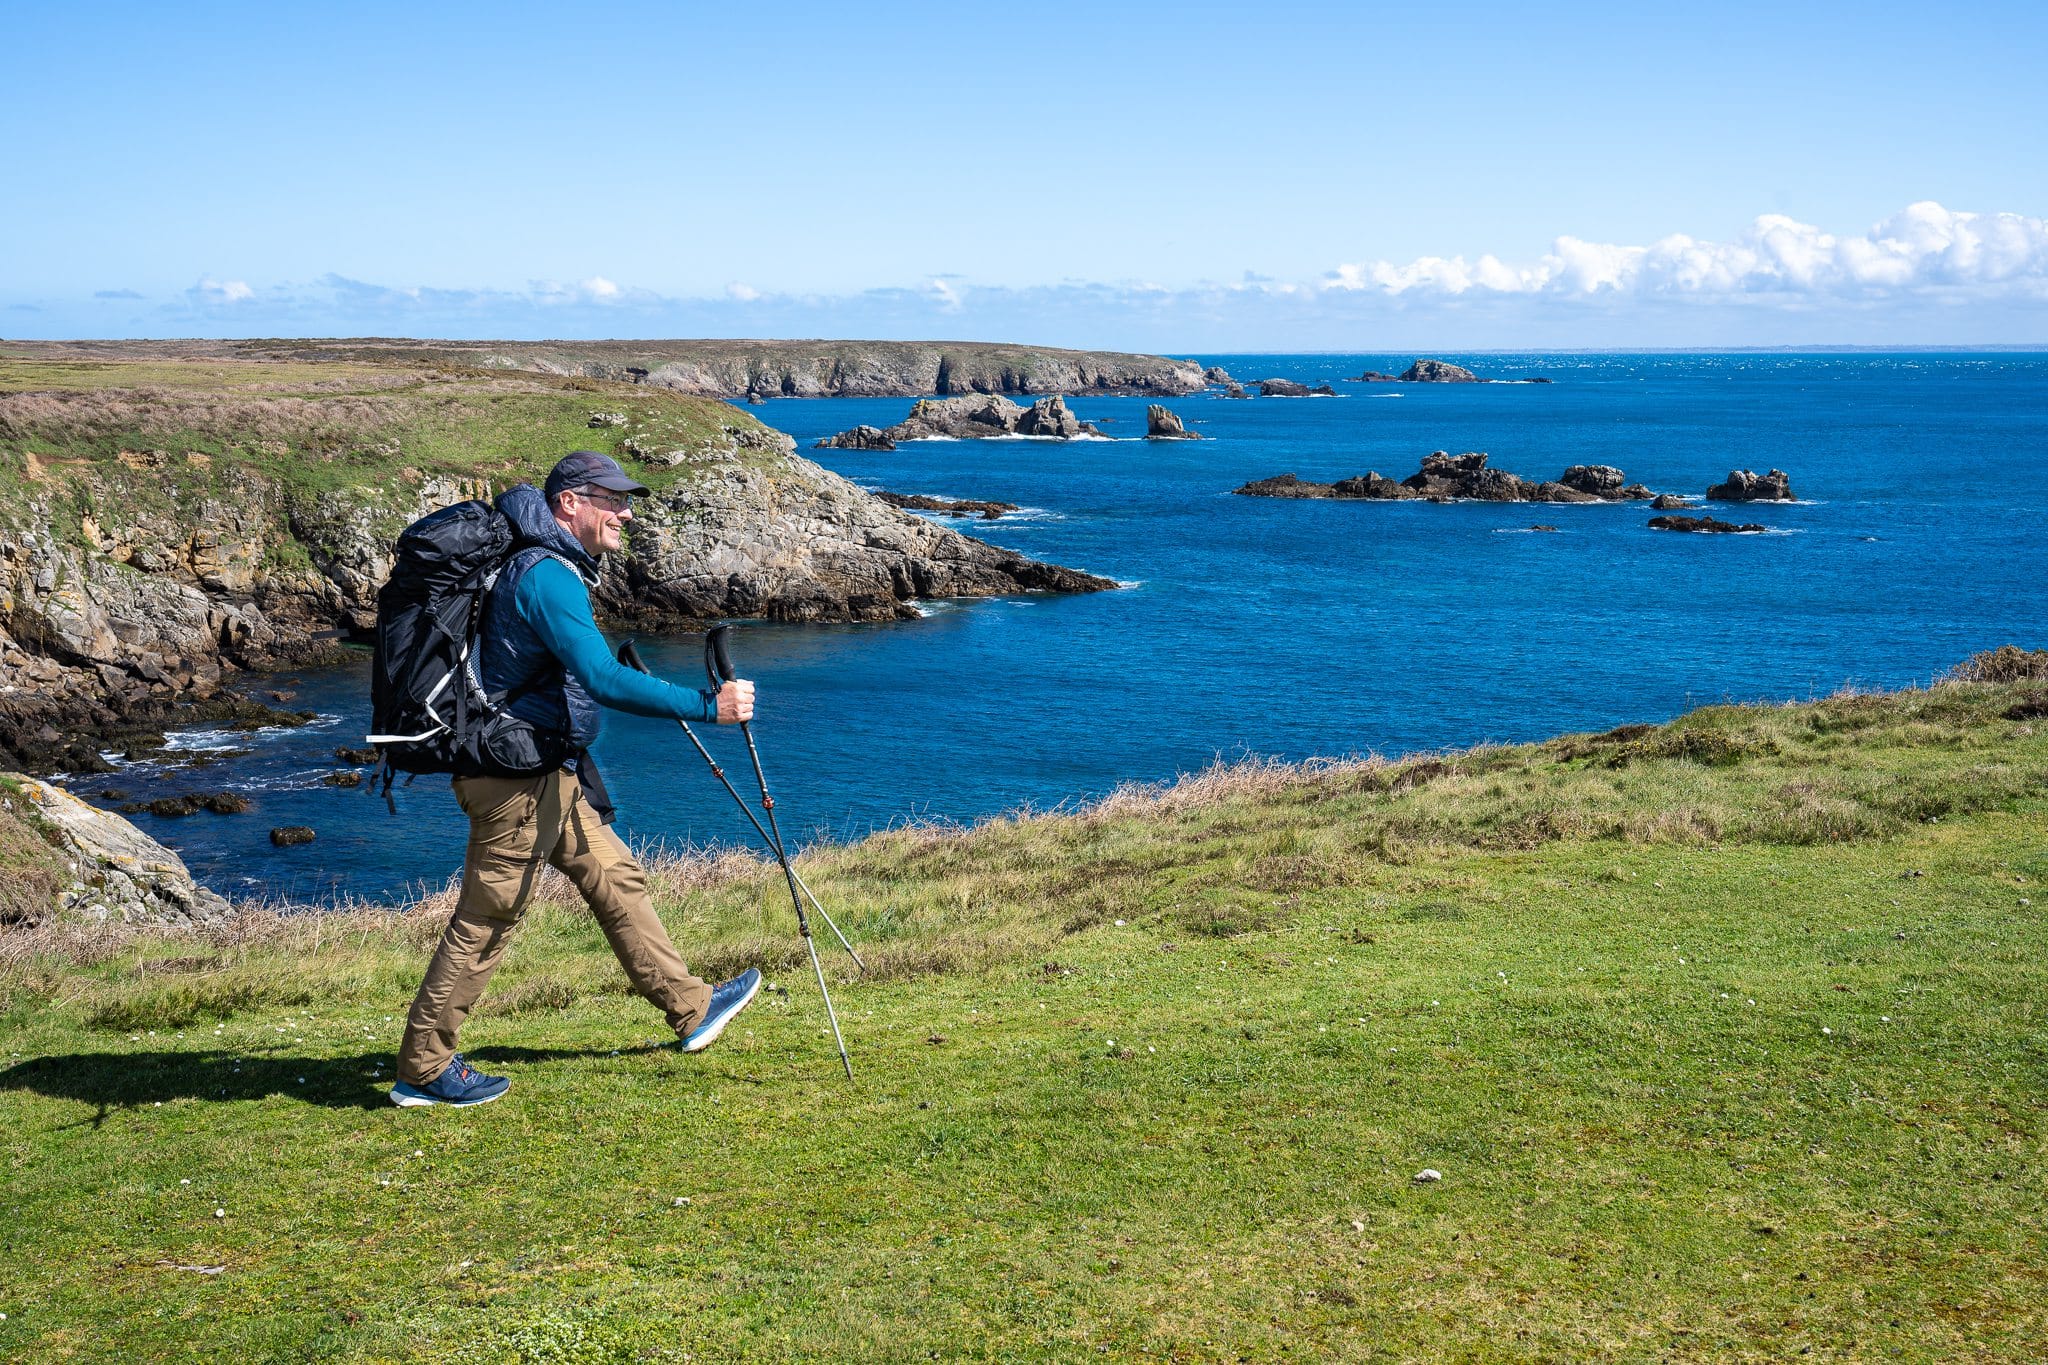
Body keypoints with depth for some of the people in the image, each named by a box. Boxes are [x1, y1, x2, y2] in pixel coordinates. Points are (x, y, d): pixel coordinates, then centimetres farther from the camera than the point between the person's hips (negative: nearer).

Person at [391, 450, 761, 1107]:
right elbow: (605, 682, -33)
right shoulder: (549, 577, -22)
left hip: (548, 775, 10)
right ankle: (423, 1069, 8)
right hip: (517, 777, -10)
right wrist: (709, 706, -32)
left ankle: (691, 1007, 25)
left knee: (617, 878, 15)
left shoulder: (549, 568, 12)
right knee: (485, 919, -2)